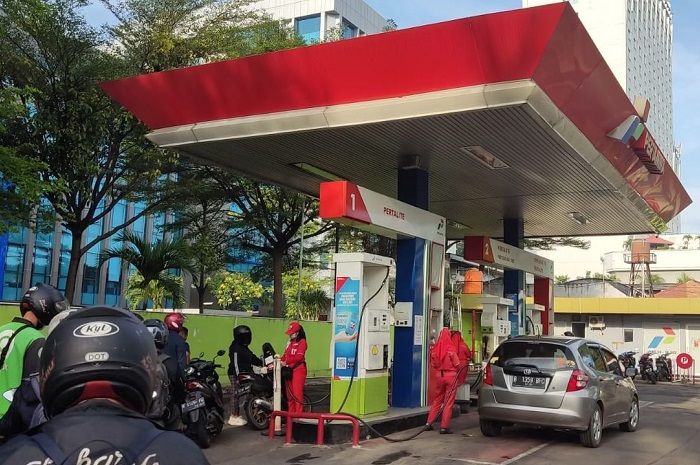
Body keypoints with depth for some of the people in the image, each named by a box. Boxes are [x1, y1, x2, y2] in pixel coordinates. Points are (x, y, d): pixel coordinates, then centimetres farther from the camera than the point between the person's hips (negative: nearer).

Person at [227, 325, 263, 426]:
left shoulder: (244, 347, 18)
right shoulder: (236, 348, -13)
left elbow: (252, 358, 23)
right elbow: (235, 363, -19)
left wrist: (262, 363, 15)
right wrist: (238, 376, -23)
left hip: (245, 374, 10)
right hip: (236, 375, -10)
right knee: (236, 394, -7)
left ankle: (237, 415, 15)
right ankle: (234, 417, -3)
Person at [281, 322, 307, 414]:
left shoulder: (302, 342, -6)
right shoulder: (290, 342, 19)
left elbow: (299, 356, -18)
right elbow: (286, 354, 17)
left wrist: (286, 362, -25)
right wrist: (280, 360, -2)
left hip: (299, 369, -8)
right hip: (289, 369, 8)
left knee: (297, 392, -8)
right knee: (289, 392, 9)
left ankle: (298, 414, -4)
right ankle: (291, 413, 16)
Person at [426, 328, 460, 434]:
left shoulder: (436, 349, -3)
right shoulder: (451, 348, -15)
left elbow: (433, 364, 5)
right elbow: (457, 363, -8)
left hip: (440, 375, 5)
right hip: (451, 375, -4)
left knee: (437, 400, 17)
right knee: (449, 402, 2)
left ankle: (429, 423, 18)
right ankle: (444, 427, 2)